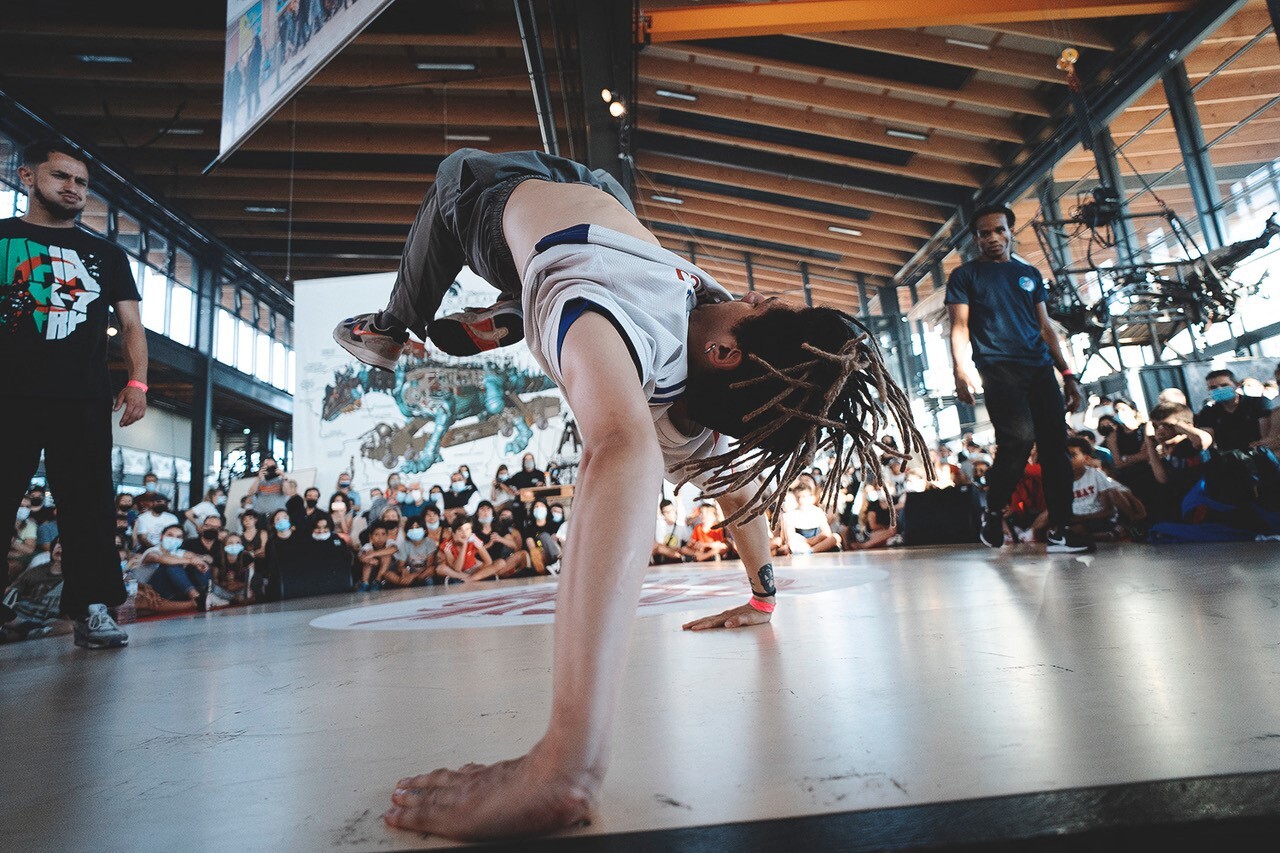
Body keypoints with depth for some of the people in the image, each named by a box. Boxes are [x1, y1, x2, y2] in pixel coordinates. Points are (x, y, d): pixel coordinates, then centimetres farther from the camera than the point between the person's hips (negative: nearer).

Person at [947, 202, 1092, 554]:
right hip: (998, 368, -5)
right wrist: (960, 370, -17)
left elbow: (1045, 326, 21)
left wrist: (1067, 373, 14)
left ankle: (1060, 531, 4)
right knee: (1019, 437, -24)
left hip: (1040, 368, 5)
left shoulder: (1030, 274, 22)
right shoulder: (965, 275, 9)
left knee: (1056, 445, -2)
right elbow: (960, 327, 0)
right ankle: (993, 513, -4)